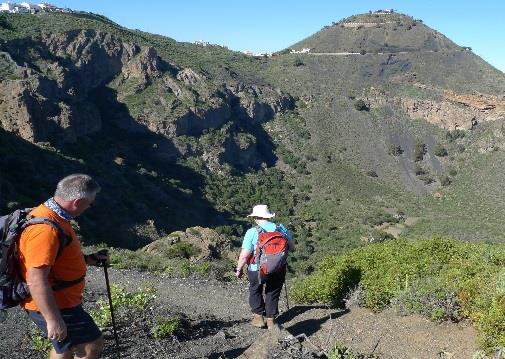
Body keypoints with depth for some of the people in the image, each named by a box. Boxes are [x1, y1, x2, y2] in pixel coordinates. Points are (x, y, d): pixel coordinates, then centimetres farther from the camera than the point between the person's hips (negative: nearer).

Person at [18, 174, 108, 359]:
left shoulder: (50, 215, 5)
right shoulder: (45, 229, -29)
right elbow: (36, 281, -31)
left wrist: (88, 259, 12)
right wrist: (53, 320, -27)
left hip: (61, 301, 10)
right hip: (51, 306, -10)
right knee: (93, 344, 0)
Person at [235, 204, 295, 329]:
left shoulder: (252, 232, -14)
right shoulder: (281, 229, -2)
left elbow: (244, 255, -16)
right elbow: (292, 247, 5)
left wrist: (239, 269, -1)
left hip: (257, 269, -2)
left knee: (255, 291, 24)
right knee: (273, 293, 20)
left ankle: (259, 317, 23)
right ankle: (271, 320, 25)